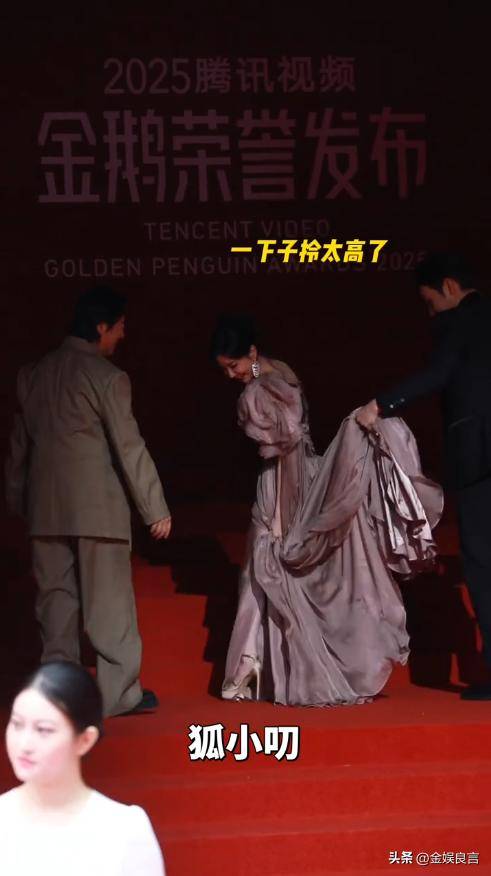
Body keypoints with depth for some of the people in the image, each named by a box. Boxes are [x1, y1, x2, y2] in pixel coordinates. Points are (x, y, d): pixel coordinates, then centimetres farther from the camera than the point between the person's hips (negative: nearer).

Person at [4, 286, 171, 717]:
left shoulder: (33, 374, 8)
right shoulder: (107, 376, -10)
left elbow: (19, 443, 14)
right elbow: (130, 447, -10)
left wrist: (18, 500, 24)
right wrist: (156, 508, -5)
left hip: (46, 508, 5)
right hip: (98, 507, -5)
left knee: (56, 600, 9)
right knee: (110, 603, 1)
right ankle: (120, 693, 4)